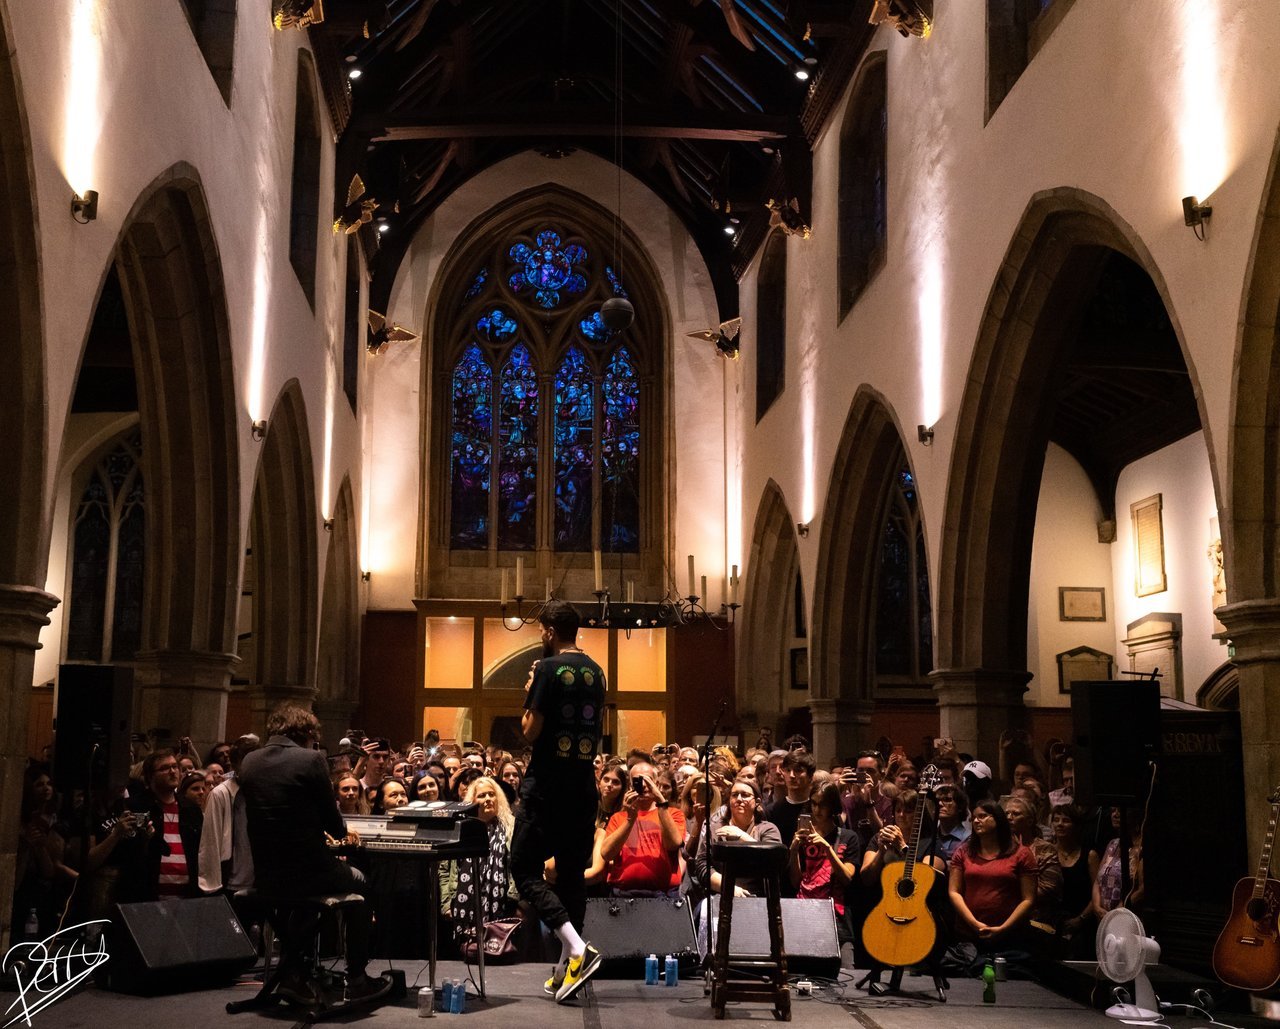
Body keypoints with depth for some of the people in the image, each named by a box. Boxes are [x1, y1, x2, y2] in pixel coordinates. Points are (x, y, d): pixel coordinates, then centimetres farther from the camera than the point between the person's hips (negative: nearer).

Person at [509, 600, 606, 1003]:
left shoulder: (549, 668, -13)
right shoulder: (595, 671, 10)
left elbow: (530, 730, -14)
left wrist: (529, 695, 4)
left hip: (547, 785, -7)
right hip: (583, 786, 7)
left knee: (525, 868, -1)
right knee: (572, 873, 11)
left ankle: (577, 947, -17)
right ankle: (567, 968, 14)